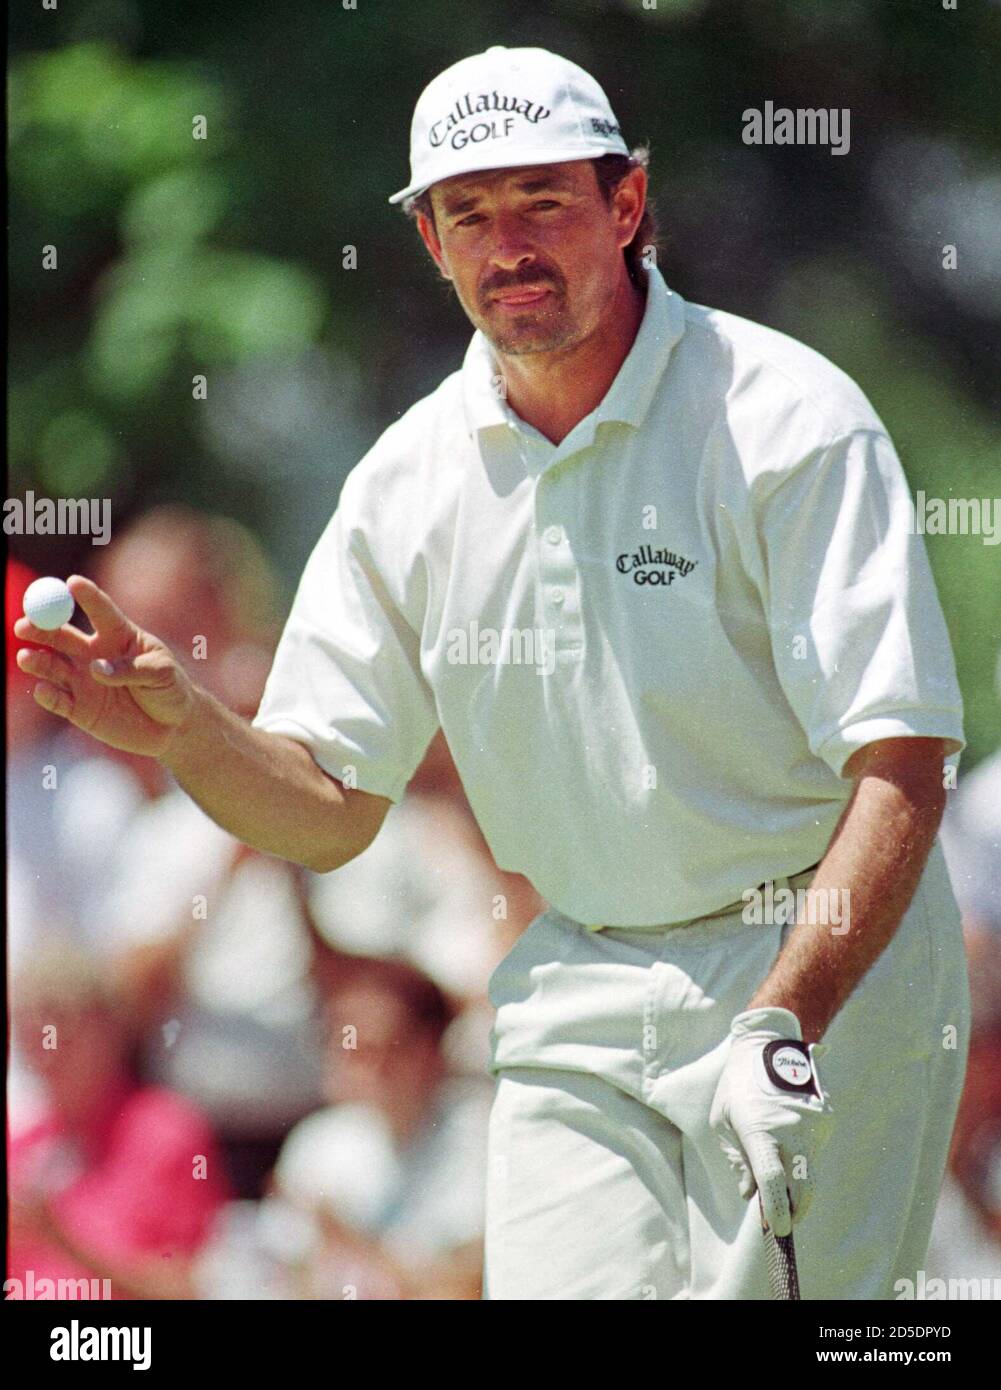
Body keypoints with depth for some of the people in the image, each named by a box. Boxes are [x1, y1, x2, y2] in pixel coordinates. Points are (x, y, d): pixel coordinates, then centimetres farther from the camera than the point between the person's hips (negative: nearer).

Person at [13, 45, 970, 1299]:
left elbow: (899, 767, -18)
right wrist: (184, 732, -13)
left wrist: (784, 1030, -28)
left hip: (826, 968, -4)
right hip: (576, 997, 4)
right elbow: (331, 808, 9)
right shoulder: (409, 478, 4)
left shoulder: (787, 419, -12)